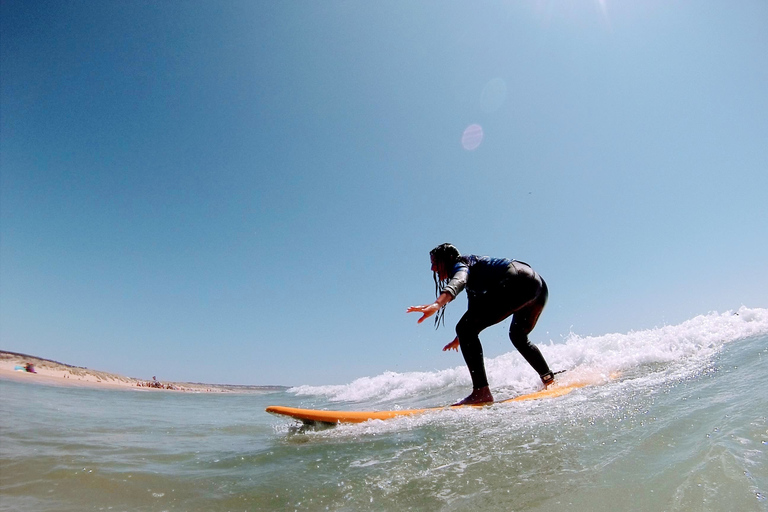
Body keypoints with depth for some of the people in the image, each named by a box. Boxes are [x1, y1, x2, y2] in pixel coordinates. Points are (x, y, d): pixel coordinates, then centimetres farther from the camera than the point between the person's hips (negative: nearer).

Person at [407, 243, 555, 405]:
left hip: (518, 282, -11)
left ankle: (481, 392, -19)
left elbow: (458, 281, -22)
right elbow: (475, 310, 44)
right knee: (518, 336, 34)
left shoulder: (460, 264, 5)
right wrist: (460, 338, 55)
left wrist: (436, 304, -40)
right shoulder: (472, 274, 33)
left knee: (465, 328, -12)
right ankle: (549, 379, 39)